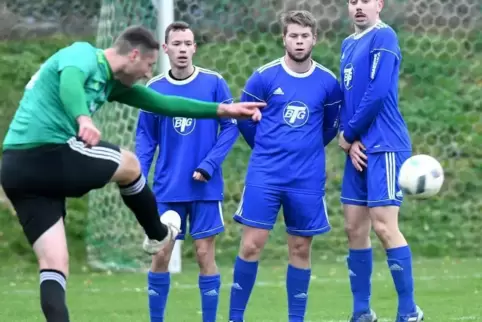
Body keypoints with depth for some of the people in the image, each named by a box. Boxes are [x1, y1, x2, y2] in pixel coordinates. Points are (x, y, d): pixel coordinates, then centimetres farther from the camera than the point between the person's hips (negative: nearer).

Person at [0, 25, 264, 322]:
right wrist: (84, 118, -46)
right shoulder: (83, 54, -4)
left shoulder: (111, 83, 23)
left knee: (53, 265, 4)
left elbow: (163, 103, 29)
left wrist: (222, 110, 29)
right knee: (129, 165, 16)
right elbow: (69, 83, -28)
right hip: (49, 155, -9)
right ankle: (158, 235, 38)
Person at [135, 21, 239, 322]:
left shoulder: (214, 83, -5)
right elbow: (146, 138, 7)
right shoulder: (154, 89, 2)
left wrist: (208, 165, -14)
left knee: (205, 255, 0)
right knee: (160, 256, 3)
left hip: (205, 187, -2)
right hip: (167, 189, 2)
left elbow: (231, 127, -4)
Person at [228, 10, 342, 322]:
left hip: (308, 179, 1)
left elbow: (331, 125, 16)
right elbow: (244, 119, 8)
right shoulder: (264, 77, -4)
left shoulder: (328, 82, 0)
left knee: (300, 249, 5)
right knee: (251, 245, -6)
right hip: (264, 175, -1)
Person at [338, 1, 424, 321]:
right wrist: (351, 141, 0)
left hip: (383, 147, -8)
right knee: (355, 229, 7)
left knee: (384, 226, -12)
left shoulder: (383, 37, -8)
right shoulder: (348, 45, 17)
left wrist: (348, 134, -7)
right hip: (359, 149, 8)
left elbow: (378, 93, -17)